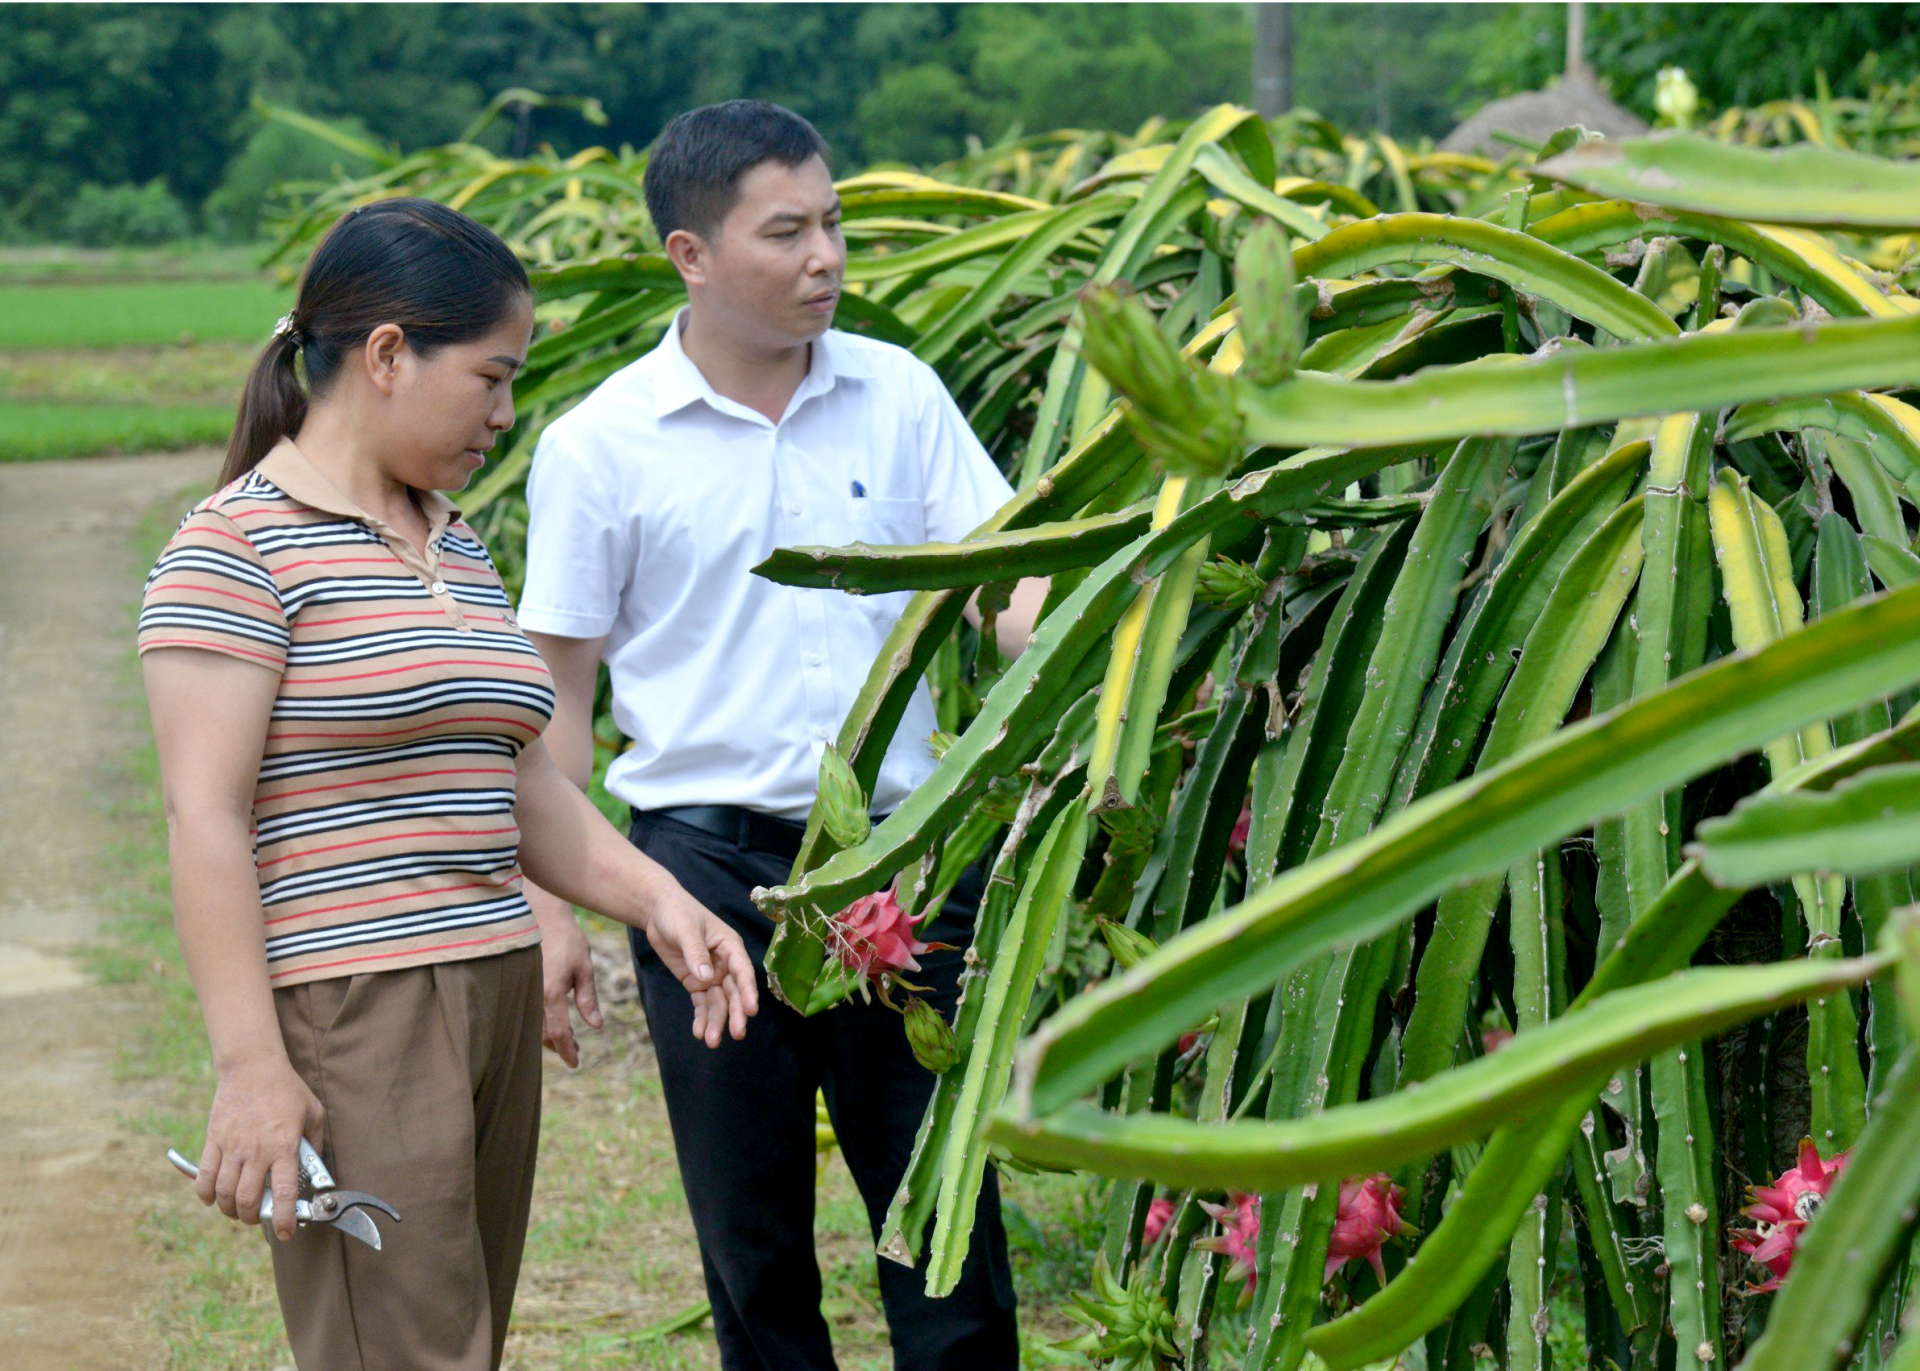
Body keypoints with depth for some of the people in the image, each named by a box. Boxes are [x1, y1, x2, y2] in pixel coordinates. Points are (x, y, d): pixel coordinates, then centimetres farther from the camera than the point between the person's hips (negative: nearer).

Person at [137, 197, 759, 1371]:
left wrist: (655, 899, 5)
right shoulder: (241, 545, -8)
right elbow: (205, 815, -12)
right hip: (349, 1019, -8)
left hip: (494, 1000, 8)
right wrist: (250, 1064, -17)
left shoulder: (459, 547, 17)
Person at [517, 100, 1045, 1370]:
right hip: (713, 860, -1)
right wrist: (552, 913, -1)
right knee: (753, 1236, 9)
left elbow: (1009, 574, 0)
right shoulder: (600, 446, -3)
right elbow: (558, 690, 2)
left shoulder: (898, 395, 3)